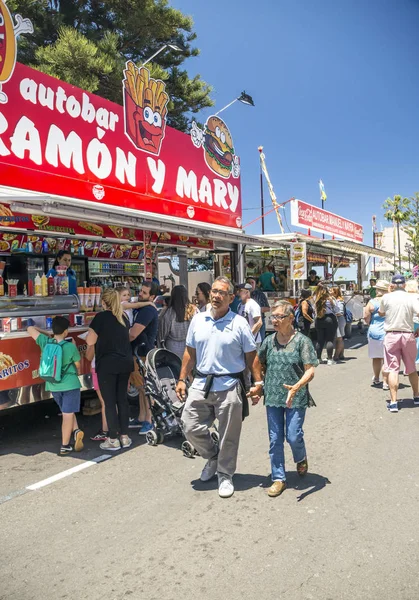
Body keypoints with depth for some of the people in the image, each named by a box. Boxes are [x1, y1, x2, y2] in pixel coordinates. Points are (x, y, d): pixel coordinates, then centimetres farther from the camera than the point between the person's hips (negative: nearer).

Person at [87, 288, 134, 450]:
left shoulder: (101, 317, -8)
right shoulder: (123, 317, 10)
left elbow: (90, 341, -6)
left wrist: (89, 332, 13)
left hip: (107, 364, -6)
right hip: (125, 362, 6)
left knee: (110, 401, 1)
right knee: (122, 399, 12)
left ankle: (113, 440, 7)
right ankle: (124, 436, 17)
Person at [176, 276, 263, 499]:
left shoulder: (239, 323, -5)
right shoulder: (198, 320, 5)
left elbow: (251, 356, -2)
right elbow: (190, 353, 10)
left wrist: (258, 383, -8)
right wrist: (182, 379, 7)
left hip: (229, 386, -3)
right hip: (201, 383, 3)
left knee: (228, 436, 7)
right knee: (191, 428, 5)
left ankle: (225, 476, 29)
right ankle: (213, 456, 34)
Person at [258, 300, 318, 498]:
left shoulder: (302, 341, -9)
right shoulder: (269, 341, 4)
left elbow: (310, 371, -13)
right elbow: (261, 365, 16)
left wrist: (297, 386, -28)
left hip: (295, 398, -4)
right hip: (272, 398, 4)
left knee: (293, 436, -2)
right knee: (275, 440, 8)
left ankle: (301, 459, 34)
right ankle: (278, 478, 23)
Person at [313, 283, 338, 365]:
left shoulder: (316, 300, 2)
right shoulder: (329, 300, -8)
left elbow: (315, 312, 7)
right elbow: (336, 310, 1)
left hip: (318, 321, 4)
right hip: (330, 319, -4)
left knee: (320, 340, 12)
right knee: (330, 340, 0)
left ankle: (318, 358, 16)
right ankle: (330, 359, -2)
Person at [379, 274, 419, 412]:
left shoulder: (386, 297, -3)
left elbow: (381, 314, 13)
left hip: (391, 336, -1)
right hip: (408, 335, 1)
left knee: (393, 369, -1)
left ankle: (393, 402, -6)